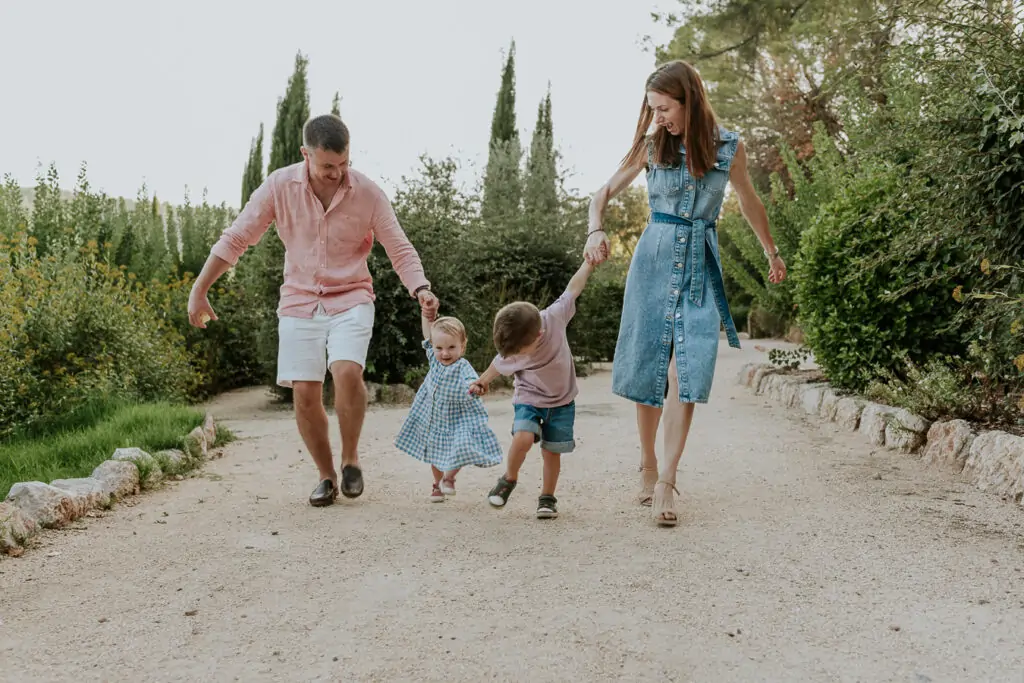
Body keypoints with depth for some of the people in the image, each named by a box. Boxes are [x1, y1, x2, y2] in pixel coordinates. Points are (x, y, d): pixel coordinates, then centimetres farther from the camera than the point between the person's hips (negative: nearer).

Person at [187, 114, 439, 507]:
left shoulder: (368, 193, -8)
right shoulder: (279, 186, -7)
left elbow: (400, 250, -4)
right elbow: (235, 240, 0)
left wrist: (421, 290, -22)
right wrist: (198, 291, -1)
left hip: (351, 300, -1)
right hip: (299, 302, 2)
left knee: (347, 373, -25)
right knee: (305, 394, -5)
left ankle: (351, 458, 0)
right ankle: (326, 476, 16)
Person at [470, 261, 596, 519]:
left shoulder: (554, 316, -27)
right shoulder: (510, 353, -23)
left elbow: (573, 288, -12)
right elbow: (498, 366, 0)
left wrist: (590, 262, -6)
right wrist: (482, 381, 16)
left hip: (562, 400, 1)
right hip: (529, 398, -1)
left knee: (552, 451, 0)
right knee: (523, 438, -23)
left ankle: (547, 497, 19)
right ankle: (509, 479, 4)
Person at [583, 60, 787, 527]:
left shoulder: (729, 147, 2)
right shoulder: (652, 146, 2)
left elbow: (749, 203, 18)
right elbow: (604, 193, 8)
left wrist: (772, 254, 30)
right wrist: (595, 230, -14)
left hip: (701, 265, -1)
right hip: (655, 259, 1)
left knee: (684, 370, -12)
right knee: (647, 367, 1)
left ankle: (666, 482, -12)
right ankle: (648, 468, 17)